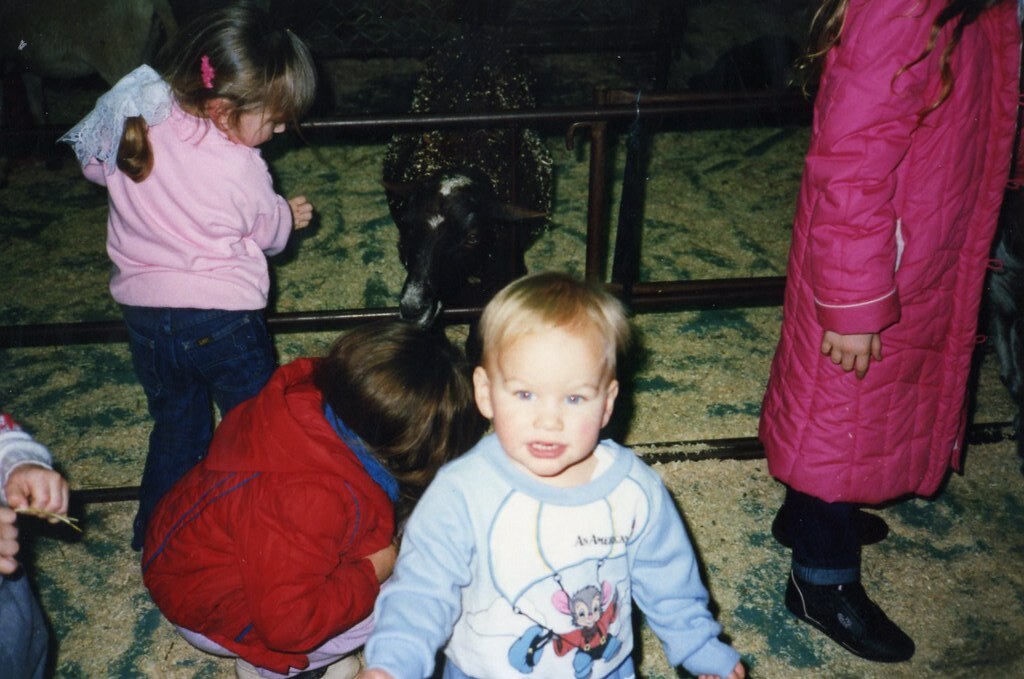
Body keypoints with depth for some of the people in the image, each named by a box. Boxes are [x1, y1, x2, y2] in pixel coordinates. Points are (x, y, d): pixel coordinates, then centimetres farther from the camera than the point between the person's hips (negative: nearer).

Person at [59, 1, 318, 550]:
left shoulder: (134, 126, -6)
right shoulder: (239, 166, -20)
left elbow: (93, 165, 16)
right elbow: (269, 228, -1)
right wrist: (290, 216, 22)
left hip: (143, 311, 6)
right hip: (221, 315, -5)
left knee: (175, 425, 25)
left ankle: (156, 535, 35)